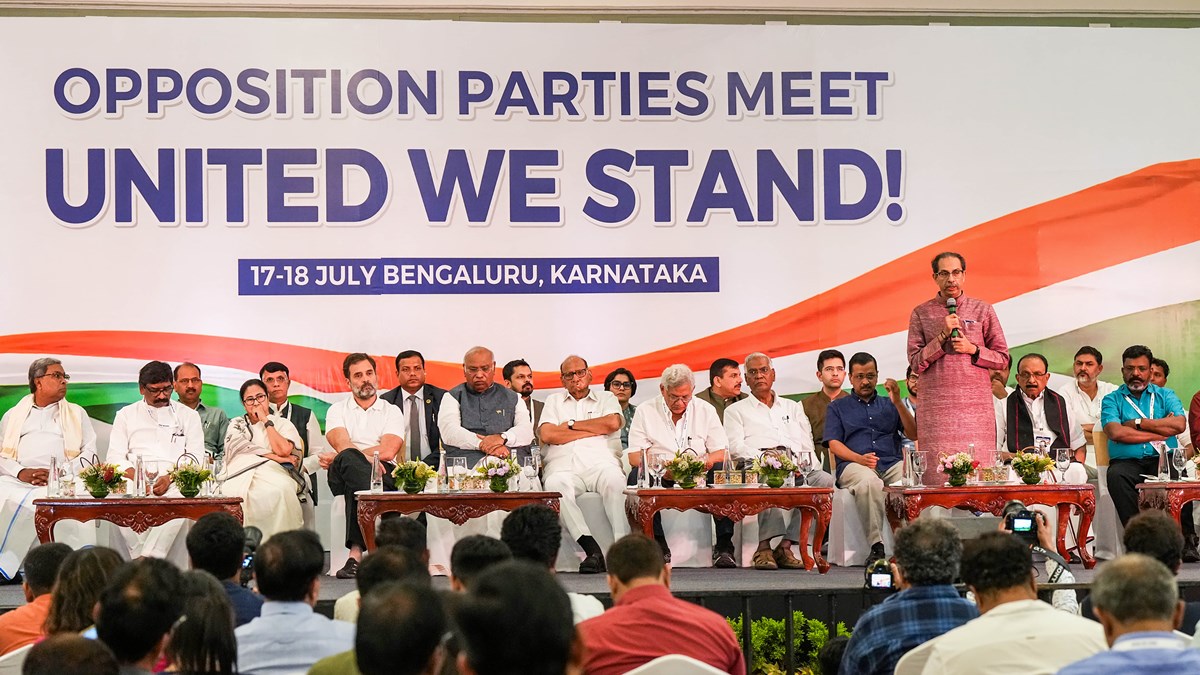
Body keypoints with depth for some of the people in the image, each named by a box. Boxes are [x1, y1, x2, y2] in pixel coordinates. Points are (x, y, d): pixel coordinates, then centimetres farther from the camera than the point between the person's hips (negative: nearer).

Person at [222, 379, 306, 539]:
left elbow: (283, 450, 1)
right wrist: (276, 457, -4)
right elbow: (239, 446, 4)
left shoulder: (283, 424, 22)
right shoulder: (236, 424, 27)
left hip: (273, 472, -1)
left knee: (279, 491, -40)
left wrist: (266, 421, 9)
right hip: (241, 474, 1)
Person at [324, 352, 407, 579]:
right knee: (347, 459, -38)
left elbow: (387, 451, -3)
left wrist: (340, 458, -4)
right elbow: (343, 446, -1)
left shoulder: (392, 412, 16)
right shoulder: (337, 410, 20)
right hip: (343, 476, 0)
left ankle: (356, 551, -46)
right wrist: (369, 460, -18)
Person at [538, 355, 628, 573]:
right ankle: (592, 550, -41)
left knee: (614, 480, -37)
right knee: (555, 486, -36)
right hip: (563, 467, 1)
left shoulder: (606, 399, 23)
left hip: (600, 462, 0)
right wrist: (593, 431, 6)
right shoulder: (554, 401, 26)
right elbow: (547, 435, 6)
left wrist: (571, 425, 6)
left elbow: (613, 423, -1)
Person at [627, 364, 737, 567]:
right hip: (659, 475, -1)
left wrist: (706, 462, -21)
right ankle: (659, 547, -29)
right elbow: (634, 457, -4)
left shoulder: (706, 410, 9)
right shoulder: (645, 411, 4)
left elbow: (722, 452, 4)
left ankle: (724, 546, -26)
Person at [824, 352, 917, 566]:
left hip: (892, 464, 2)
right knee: (868, 481, -41)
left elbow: (913, 435, 15)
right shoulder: (837, 407, 22)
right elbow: (834, 444, 8)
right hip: (853, 465, -2)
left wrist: (897, 403, 2)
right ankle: (876, 546, -39)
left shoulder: (888, 404, 26)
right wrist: (859, 458, -12)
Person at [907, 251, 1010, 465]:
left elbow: (1002, 359, 12)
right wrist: (942, 336, -8)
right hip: (936, 405, -1)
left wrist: (972, 349, -5)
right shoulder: (921, 313, 8)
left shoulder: (983, 310, 11)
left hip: (977, 404, 1)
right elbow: (916, 363, 2)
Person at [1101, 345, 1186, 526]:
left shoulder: (1166, 395, 19)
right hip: (1127, 461, -1)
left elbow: (1179, 425, -1)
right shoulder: (1112, 400, 14)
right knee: (1116, 476, -35)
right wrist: (1161, 431, -2)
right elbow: (1115, 433, -7)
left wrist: (1137, 423, -1)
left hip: (1163, 459, 1)